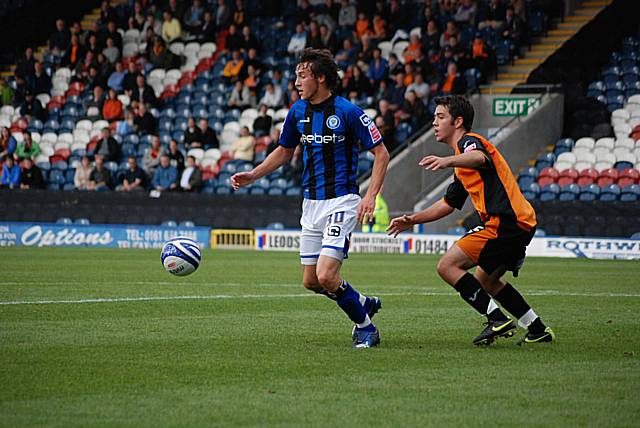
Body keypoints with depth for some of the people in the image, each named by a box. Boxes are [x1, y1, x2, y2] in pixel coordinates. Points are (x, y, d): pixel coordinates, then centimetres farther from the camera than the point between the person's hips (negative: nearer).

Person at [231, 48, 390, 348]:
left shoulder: (348, 112, -13)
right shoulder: (298, 111, 5)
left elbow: (381, 154, -8)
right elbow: (284, 152, 20)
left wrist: (371, 196, -18)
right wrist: (253, 175, 6)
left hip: (341, 201, -7)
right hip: (311, 202, 7)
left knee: (326, 276, -18)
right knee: (311, 281, 8)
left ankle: (365, 327, 5)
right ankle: (365, 304, 33)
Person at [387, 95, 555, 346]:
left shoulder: (469, 141, -5)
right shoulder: (462, 167, 27)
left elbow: (479, 157, -32)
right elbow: (448, 204, 33)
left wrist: (449, 161, -50)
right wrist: (413, 220, 27)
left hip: (505, 221, -11)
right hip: (521, 223, 11)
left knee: (448, 266, -11)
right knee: (486, 280, 26)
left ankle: (498, 320, -15)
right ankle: (538, 330, 25)